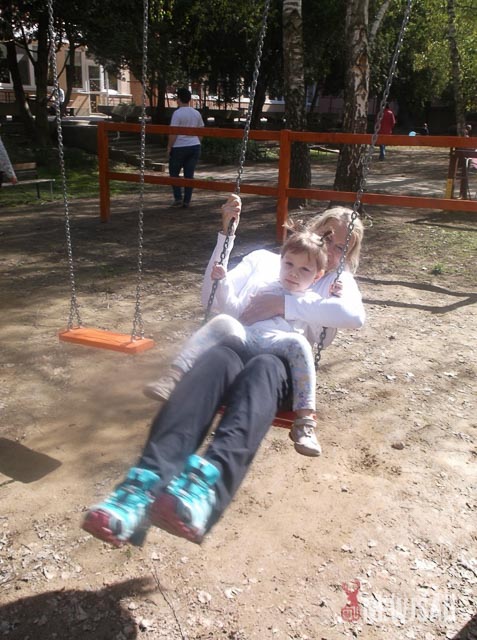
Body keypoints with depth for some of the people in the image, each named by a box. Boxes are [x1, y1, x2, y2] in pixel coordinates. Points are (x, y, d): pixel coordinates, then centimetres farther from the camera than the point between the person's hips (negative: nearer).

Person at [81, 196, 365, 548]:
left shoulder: (339, 280, 25)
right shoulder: (263, 259, 30)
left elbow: (355, 315, -1)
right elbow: (212, 294, 18)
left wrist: (284, 304, -6)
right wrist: (225, 234, 11)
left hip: (285, 366, -1)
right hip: (237, 348, 1)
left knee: (262, 369, -39)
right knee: (223, 355, -37)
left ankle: (209, 480, -67)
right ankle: (147, 481, -57)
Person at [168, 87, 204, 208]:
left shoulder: (177, 113, -13)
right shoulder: (197, 113, 6)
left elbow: (173, 133, -16)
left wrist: (169, 147, -8)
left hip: (179, 147, -5)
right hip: (194, 146, 5)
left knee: (174, 173, 11)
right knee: (189, 175, 7)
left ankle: (178, 198, 3)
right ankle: (186, 201, 8)